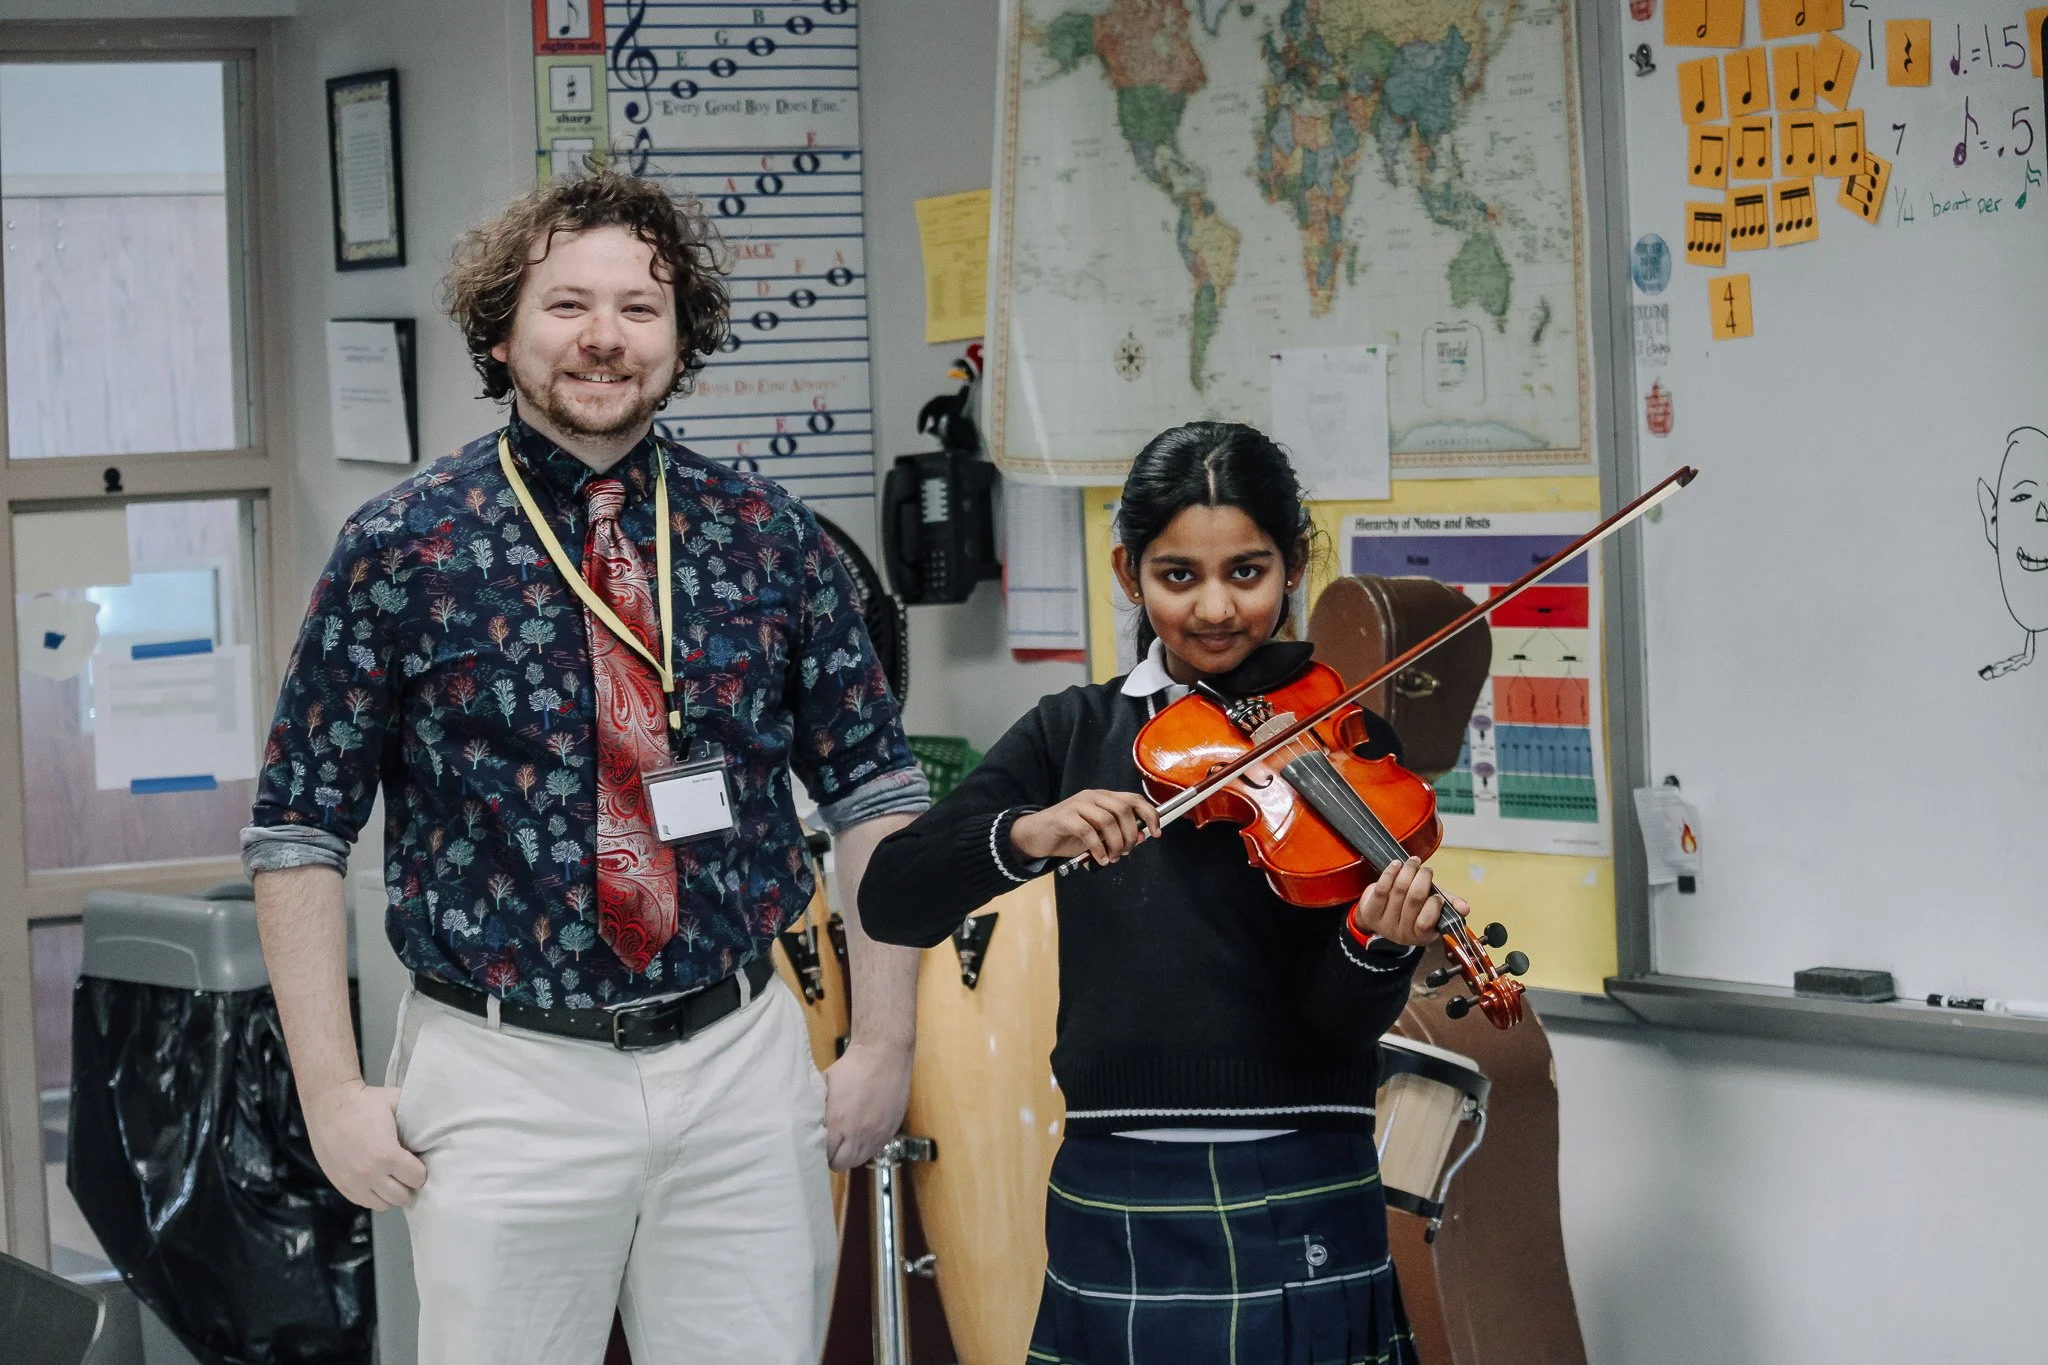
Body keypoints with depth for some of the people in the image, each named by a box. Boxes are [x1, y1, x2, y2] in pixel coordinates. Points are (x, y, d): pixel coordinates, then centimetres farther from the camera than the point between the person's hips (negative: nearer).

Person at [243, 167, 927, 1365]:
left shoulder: (768, 536, 3)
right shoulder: (403, 549, -4)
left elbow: (874, 789, 8)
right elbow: (300, 830, -2)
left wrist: (885, 1046, 3)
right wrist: (334, 1094, -6)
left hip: (744, 1062, 2)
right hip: (504, 1081, -2)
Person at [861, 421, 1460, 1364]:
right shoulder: (1076, 735, 6)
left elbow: (1342, 1024, -8)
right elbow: (890, 904, -5)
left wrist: (1380, 944, -30)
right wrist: (1024, 835, -22)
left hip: (1296, 1220, -2)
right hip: (1112, 1208, 2)